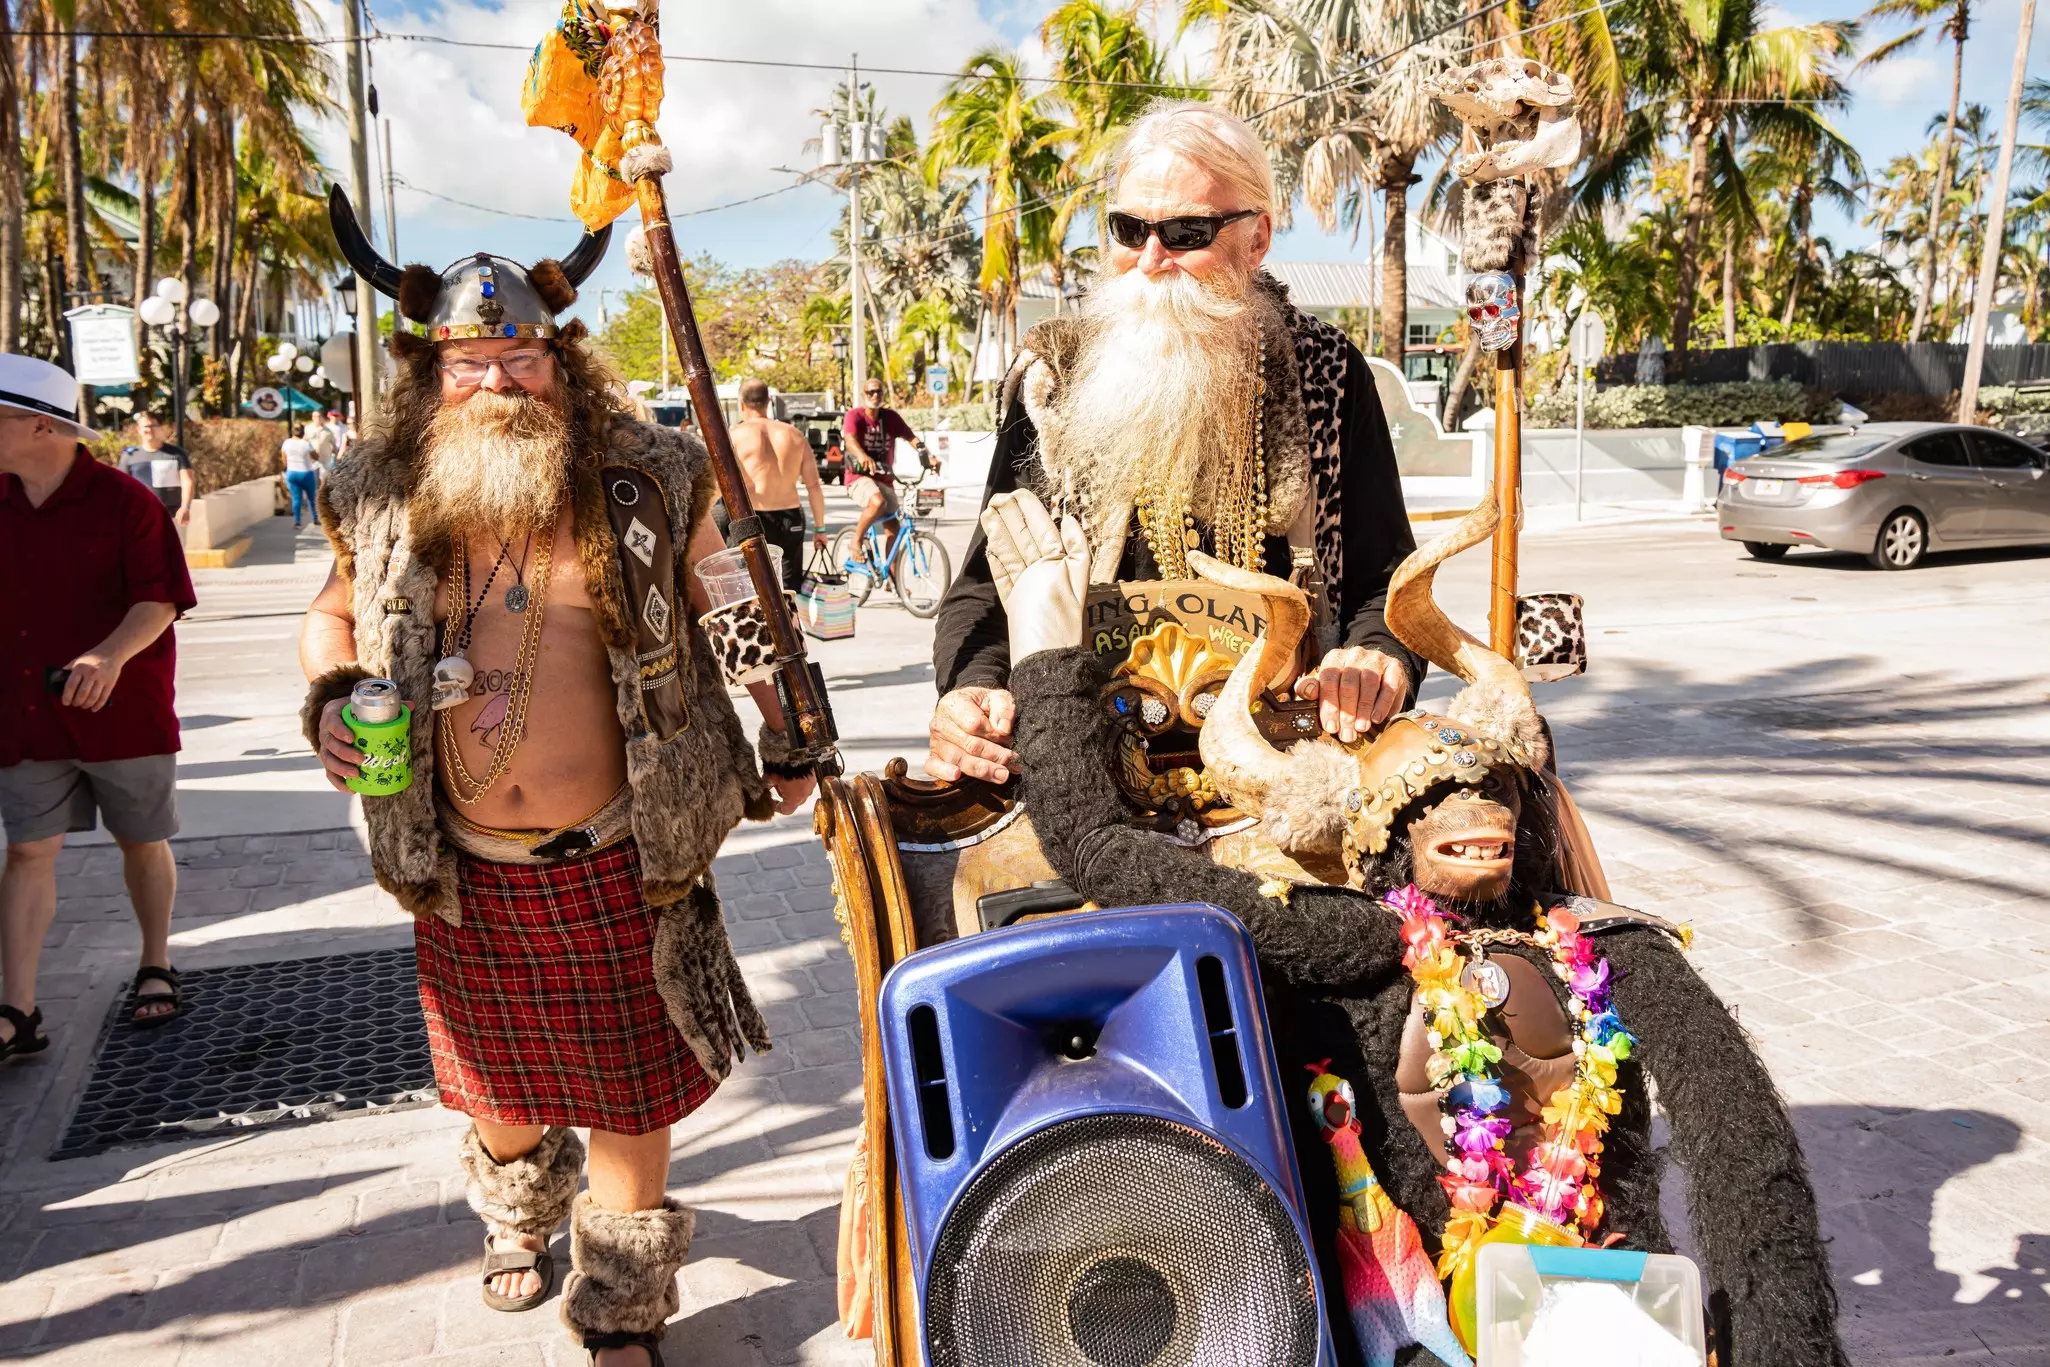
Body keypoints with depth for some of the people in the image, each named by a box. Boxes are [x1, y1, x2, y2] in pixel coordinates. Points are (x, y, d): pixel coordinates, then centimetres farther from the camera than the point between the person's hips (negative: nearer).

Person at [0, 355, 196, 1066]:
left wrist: (111, 655, -31)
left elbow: (161, 600, -15)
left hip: (123, 712, -4)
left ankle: (155, 968, 31)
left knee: (142, 841, 11)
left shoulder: (123, 501, -10)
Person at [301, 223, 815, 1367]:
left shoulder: (644, 483, -5)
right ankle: (521, 1220, 55)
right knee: (500, 1087, 20)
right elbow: (332, 617, 16)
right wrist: (331, 699, -5)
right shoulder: (386, 503, -2)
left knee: (629, 1087, 9)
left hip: (620, 860, -2)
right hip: (468, 872, 2)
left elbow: (730, 612, 7)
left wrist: (782, 741, 6)